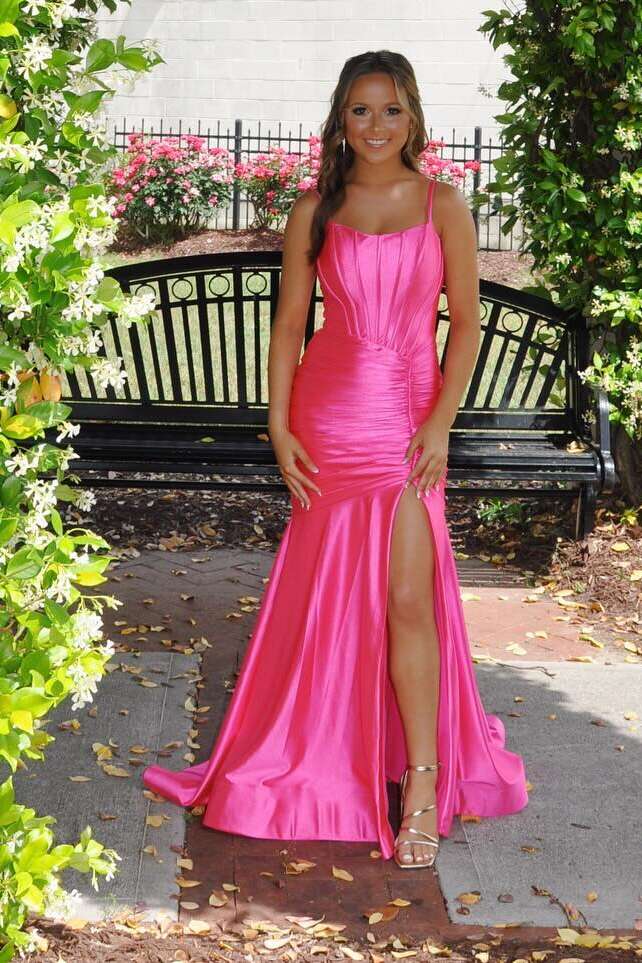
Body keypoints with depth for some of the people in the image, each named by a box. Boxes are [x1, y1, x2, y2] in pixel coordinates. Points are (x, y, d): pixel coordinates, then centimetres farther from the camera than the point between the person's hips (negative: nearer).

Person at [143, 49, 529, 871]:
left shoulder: (442, 206, 2)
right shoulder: (315, 210, 5)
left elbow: (466, 320, 1)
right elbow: (288, 321, 5)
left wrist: (441, 421, -8)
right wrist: (279, 425, -2)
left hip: (408, 417, -2)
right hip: (327, 412, 2)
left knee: (409, 598, -8)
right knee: (327, 587, 9)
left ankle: (424, 780, 1)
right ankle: (331, 749, 28)